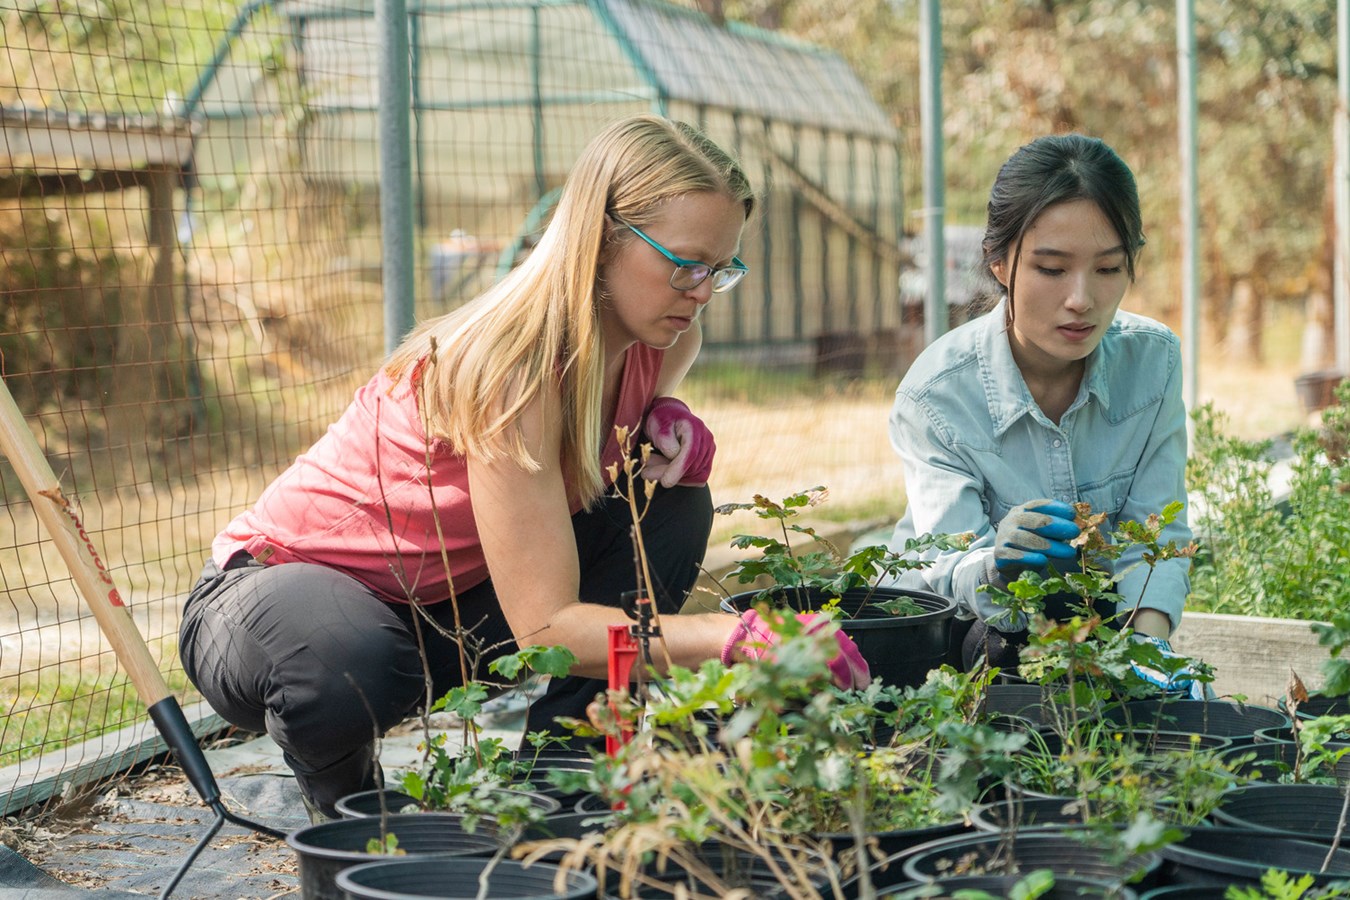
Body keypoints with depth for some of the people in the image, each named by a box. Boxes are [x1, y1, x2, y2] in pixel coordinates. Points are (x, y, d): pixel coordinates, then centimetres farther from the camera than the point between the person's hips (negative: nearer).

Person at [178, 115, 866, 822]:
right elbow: (544, 625, -35)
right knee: (343, 662, -42)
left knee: (672, 508, -8)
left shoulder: (664, 342, -8)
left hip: (443, 606, 7)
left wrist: (665, 419, -7)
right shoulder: (513, 365, -32)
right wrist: (744, 639, -44)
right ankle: (346, 807, -5)